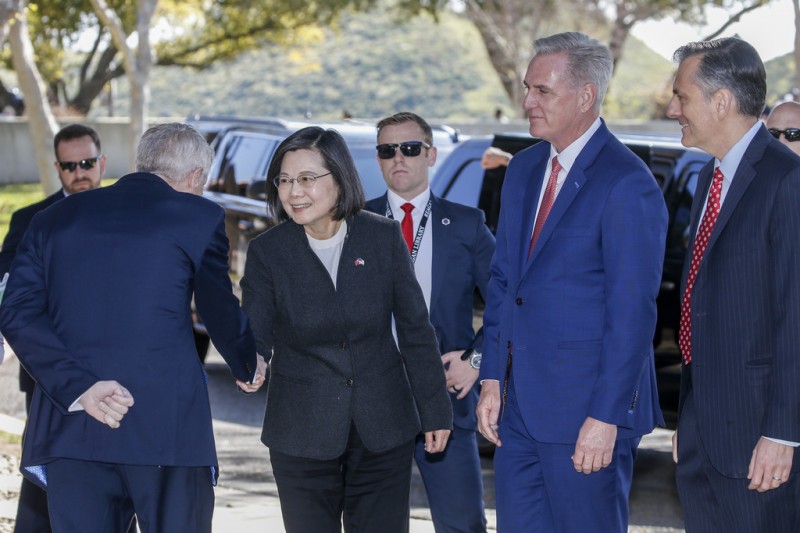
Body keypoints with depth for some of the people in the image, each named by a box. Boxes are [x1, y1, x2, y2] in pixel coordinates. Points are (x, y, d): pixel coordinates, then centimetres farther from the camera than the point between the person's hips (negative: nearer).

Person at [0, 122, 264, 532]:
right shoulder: (199, 217, 3)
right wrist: (248, 370, 31)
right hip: (167, 423, -3)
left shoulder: (56, 217, 13)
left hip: (70, 427, 3)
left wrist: (78, 387, -7)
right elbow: (222, 313, 12)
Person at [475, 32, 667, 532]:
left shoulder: (627, 183, -14)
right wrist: (493, 379, 9)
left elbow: (632, 312, -16)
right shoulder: (524, 168, 11)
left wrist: (606, 416, -18)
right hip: (519, 402, 7)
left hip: (585, 408, -7)